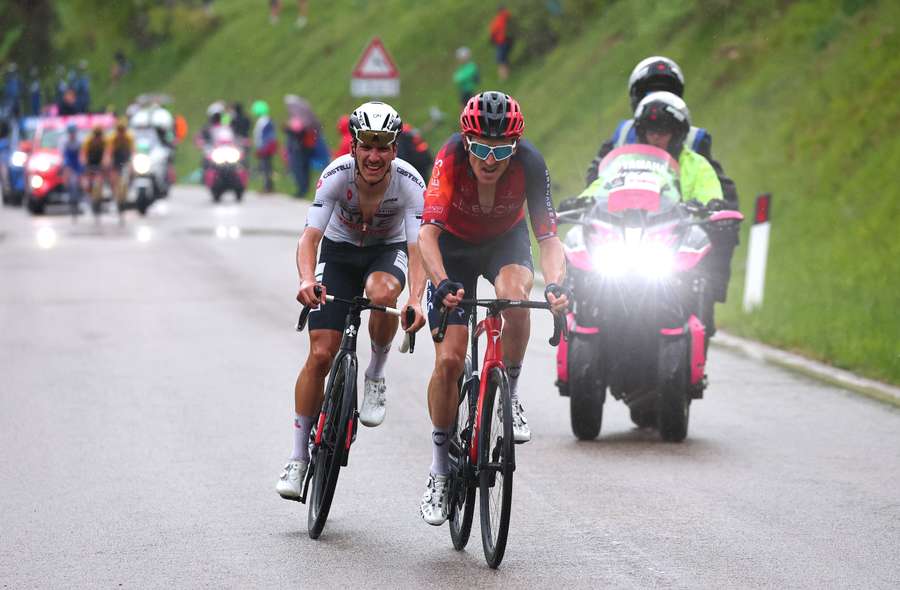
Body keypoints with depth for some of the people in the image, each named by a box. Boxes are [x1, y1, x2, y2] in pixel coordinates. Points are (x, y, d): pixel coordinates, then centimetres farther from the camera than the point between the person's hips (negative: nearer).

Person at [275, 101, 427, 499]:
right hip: (340, 250, 0)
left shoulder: (410, 182, -28)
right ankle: (298, 458, 1)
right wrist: (307, 279, -54)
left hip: (388, 250, 0)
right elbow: (310, 236, -33)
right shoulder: (336, 175, -28)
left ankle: (376, 376, -10)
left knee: (382, 292, -38)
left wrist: (416, 298, -52)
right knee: (320, 354, -10)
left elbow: (417, 247, -34)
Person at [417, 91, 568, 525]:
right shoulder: (451, 157, -33)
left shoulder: (530, 163, -30)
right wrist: (442, 284, -56)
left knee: (513, 294, -36)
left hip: (506, 241, 0)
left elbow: (548, 237, -30)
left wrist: (555, 284, -49)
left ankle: (509, 396, -11)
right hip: (455, 245, 0)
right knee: (449, 361, -10)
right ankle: (440, 468, 8)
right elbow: (428, 231, -40)